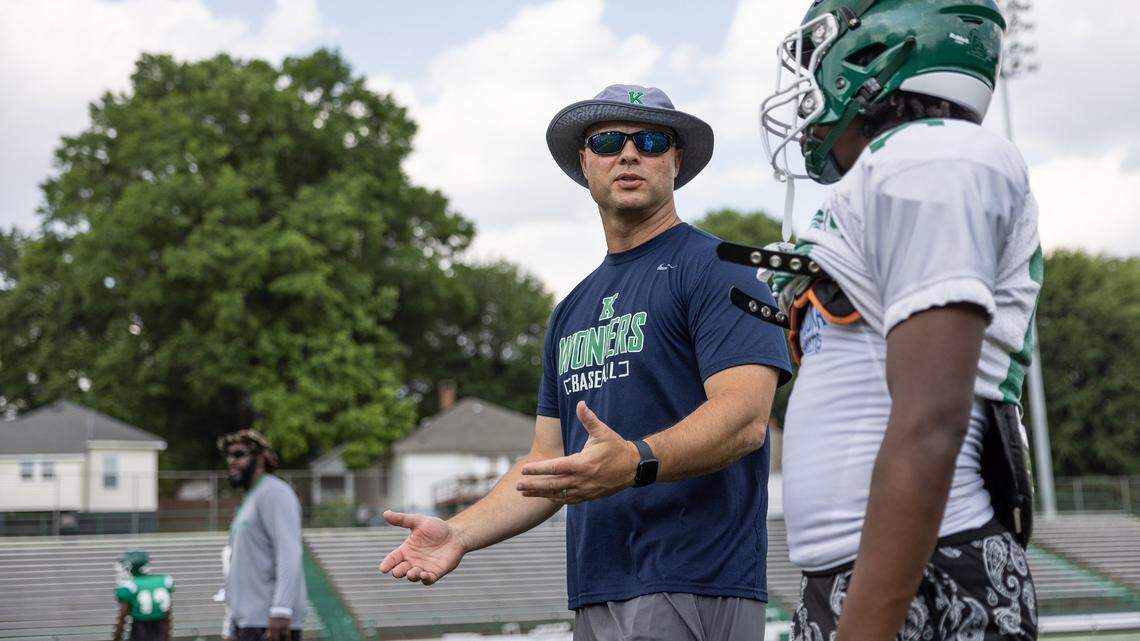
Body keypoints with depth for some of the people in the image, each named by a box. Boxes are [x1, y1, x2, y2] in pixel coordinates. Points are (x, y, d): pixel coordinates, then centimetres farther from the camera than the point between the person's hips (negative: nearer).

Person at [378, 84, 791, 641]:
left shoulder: (714, 269, -2)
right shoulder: (572, 311, 22)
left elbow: (745, 416, -15)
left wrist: (636, 462, -31)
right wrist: (460, 533, 5)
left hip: (692, 592, -7)